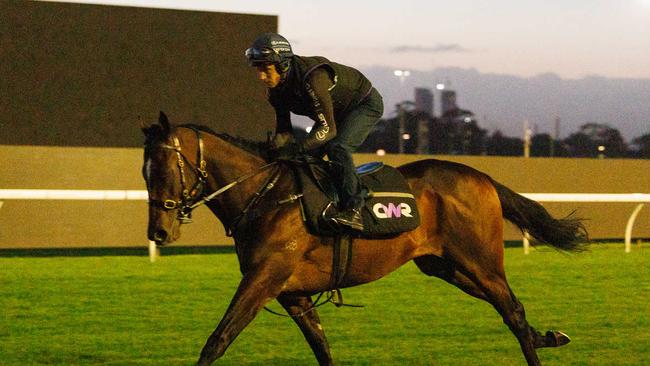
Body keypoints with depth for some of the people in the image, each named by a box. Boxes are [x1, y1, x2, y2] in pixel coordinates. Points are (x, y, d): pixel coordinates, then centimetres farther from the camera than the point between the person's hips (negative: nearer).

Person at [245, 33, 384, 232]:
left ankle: (353, 209, -28)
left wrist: (298, 148, -46)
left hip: (366, 104, -9)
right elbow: (284, 131, -7)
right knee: (308, 155, -1)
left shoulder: (313, 78, -40)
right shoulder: (276, 89, -13)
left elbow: (328, 129, -37)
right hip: (338, 112, 9)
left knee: (337, 147, -29)